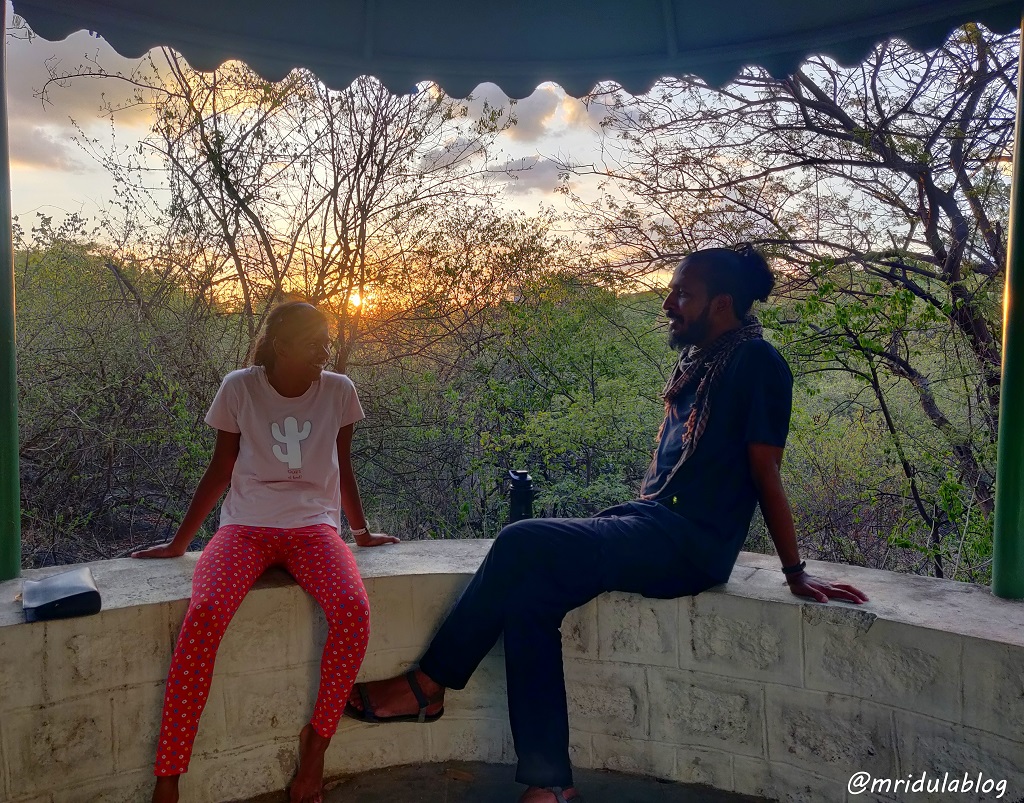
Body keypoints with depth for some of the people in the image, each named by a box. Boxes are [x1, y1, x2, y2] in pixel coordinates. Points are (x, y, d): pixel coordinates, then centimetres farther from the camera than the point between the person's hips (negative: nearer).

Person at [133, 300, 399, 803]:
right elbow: (220, 470, 8)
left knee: (353, 610, -30)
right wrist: (178, 544, 10)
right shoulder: (239, 388, -1)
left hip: (313, 527, 1)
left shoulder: (338, 391, 2)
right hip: (247, 526, 0)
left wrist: (361, 531, 21)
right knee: (204, 613, -31)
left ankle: (316, 741, -7)